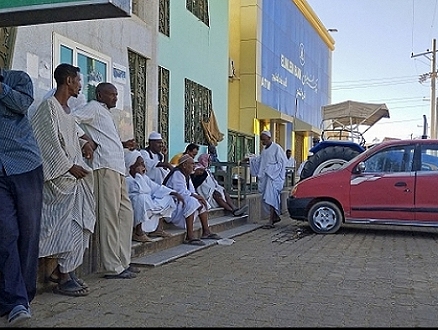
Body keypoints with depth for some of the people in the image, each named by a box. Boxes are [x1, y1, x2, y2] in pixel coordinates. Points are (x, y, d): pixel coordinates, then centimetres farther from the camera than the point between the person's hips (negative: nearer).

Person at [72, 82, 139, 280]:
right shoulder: (94, 107, 1)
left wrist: (124, 144, 15)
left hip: (117, 168, 10)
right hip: (106, 166, -10)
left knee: (125, 213, 10)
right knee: (110, 215, -9)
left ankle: (123, 262, 17)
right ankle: (113, 268, -6)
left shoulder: (105, 113, 28)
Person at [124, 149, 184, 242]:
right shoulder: (127, 179, -15)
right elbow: (140, 190, -31)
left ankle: (159, 228, 5)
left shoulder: (144, 177, 12)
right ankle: (138, 232, -28)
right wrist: (138, 174, -19)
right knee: (142, 197, -37)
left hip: (147, 207, 9)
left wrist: (175, 193, 0)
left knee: (168, 198, 9)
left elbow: (157, 188, 12)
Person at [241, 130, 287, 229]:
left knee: (270, 198, -14)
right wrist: (249, 159, 25)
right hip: (265, 177, 8)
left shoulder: (277, 148, -9)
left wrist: (270, 170, -15)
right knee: (266, 198, 10)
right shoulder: (264, 150, 15)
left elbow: (281, 163, -10)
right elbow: (259, 159, 32)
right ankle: (276, 217, 23)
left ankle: (271, 221, -15)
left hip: (273, 177, -8)